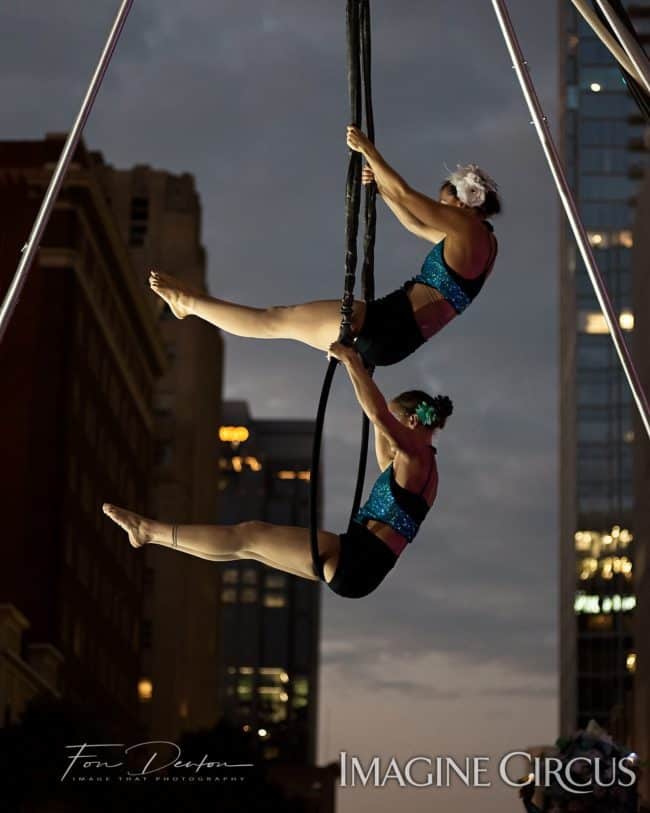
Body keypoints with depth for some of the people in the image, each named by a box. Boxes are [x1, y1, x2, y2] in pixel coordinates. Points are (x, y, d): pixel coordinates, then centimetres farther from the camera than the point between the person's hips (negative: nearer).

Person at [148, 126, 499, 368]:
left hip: (385, 327, -10)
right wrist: (380, 187, 23)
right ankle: (194, 303, 29)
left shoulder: (468, 227, -10)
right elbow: (416, 225, 30)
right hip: (399, 333, 10)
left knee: (277, 320, 1)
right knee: (285, 318, 19)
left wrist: (368, 150, -5)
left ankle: (189, 302, 9)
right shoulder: (481, 241, 19)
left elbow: (404, 194, -13)